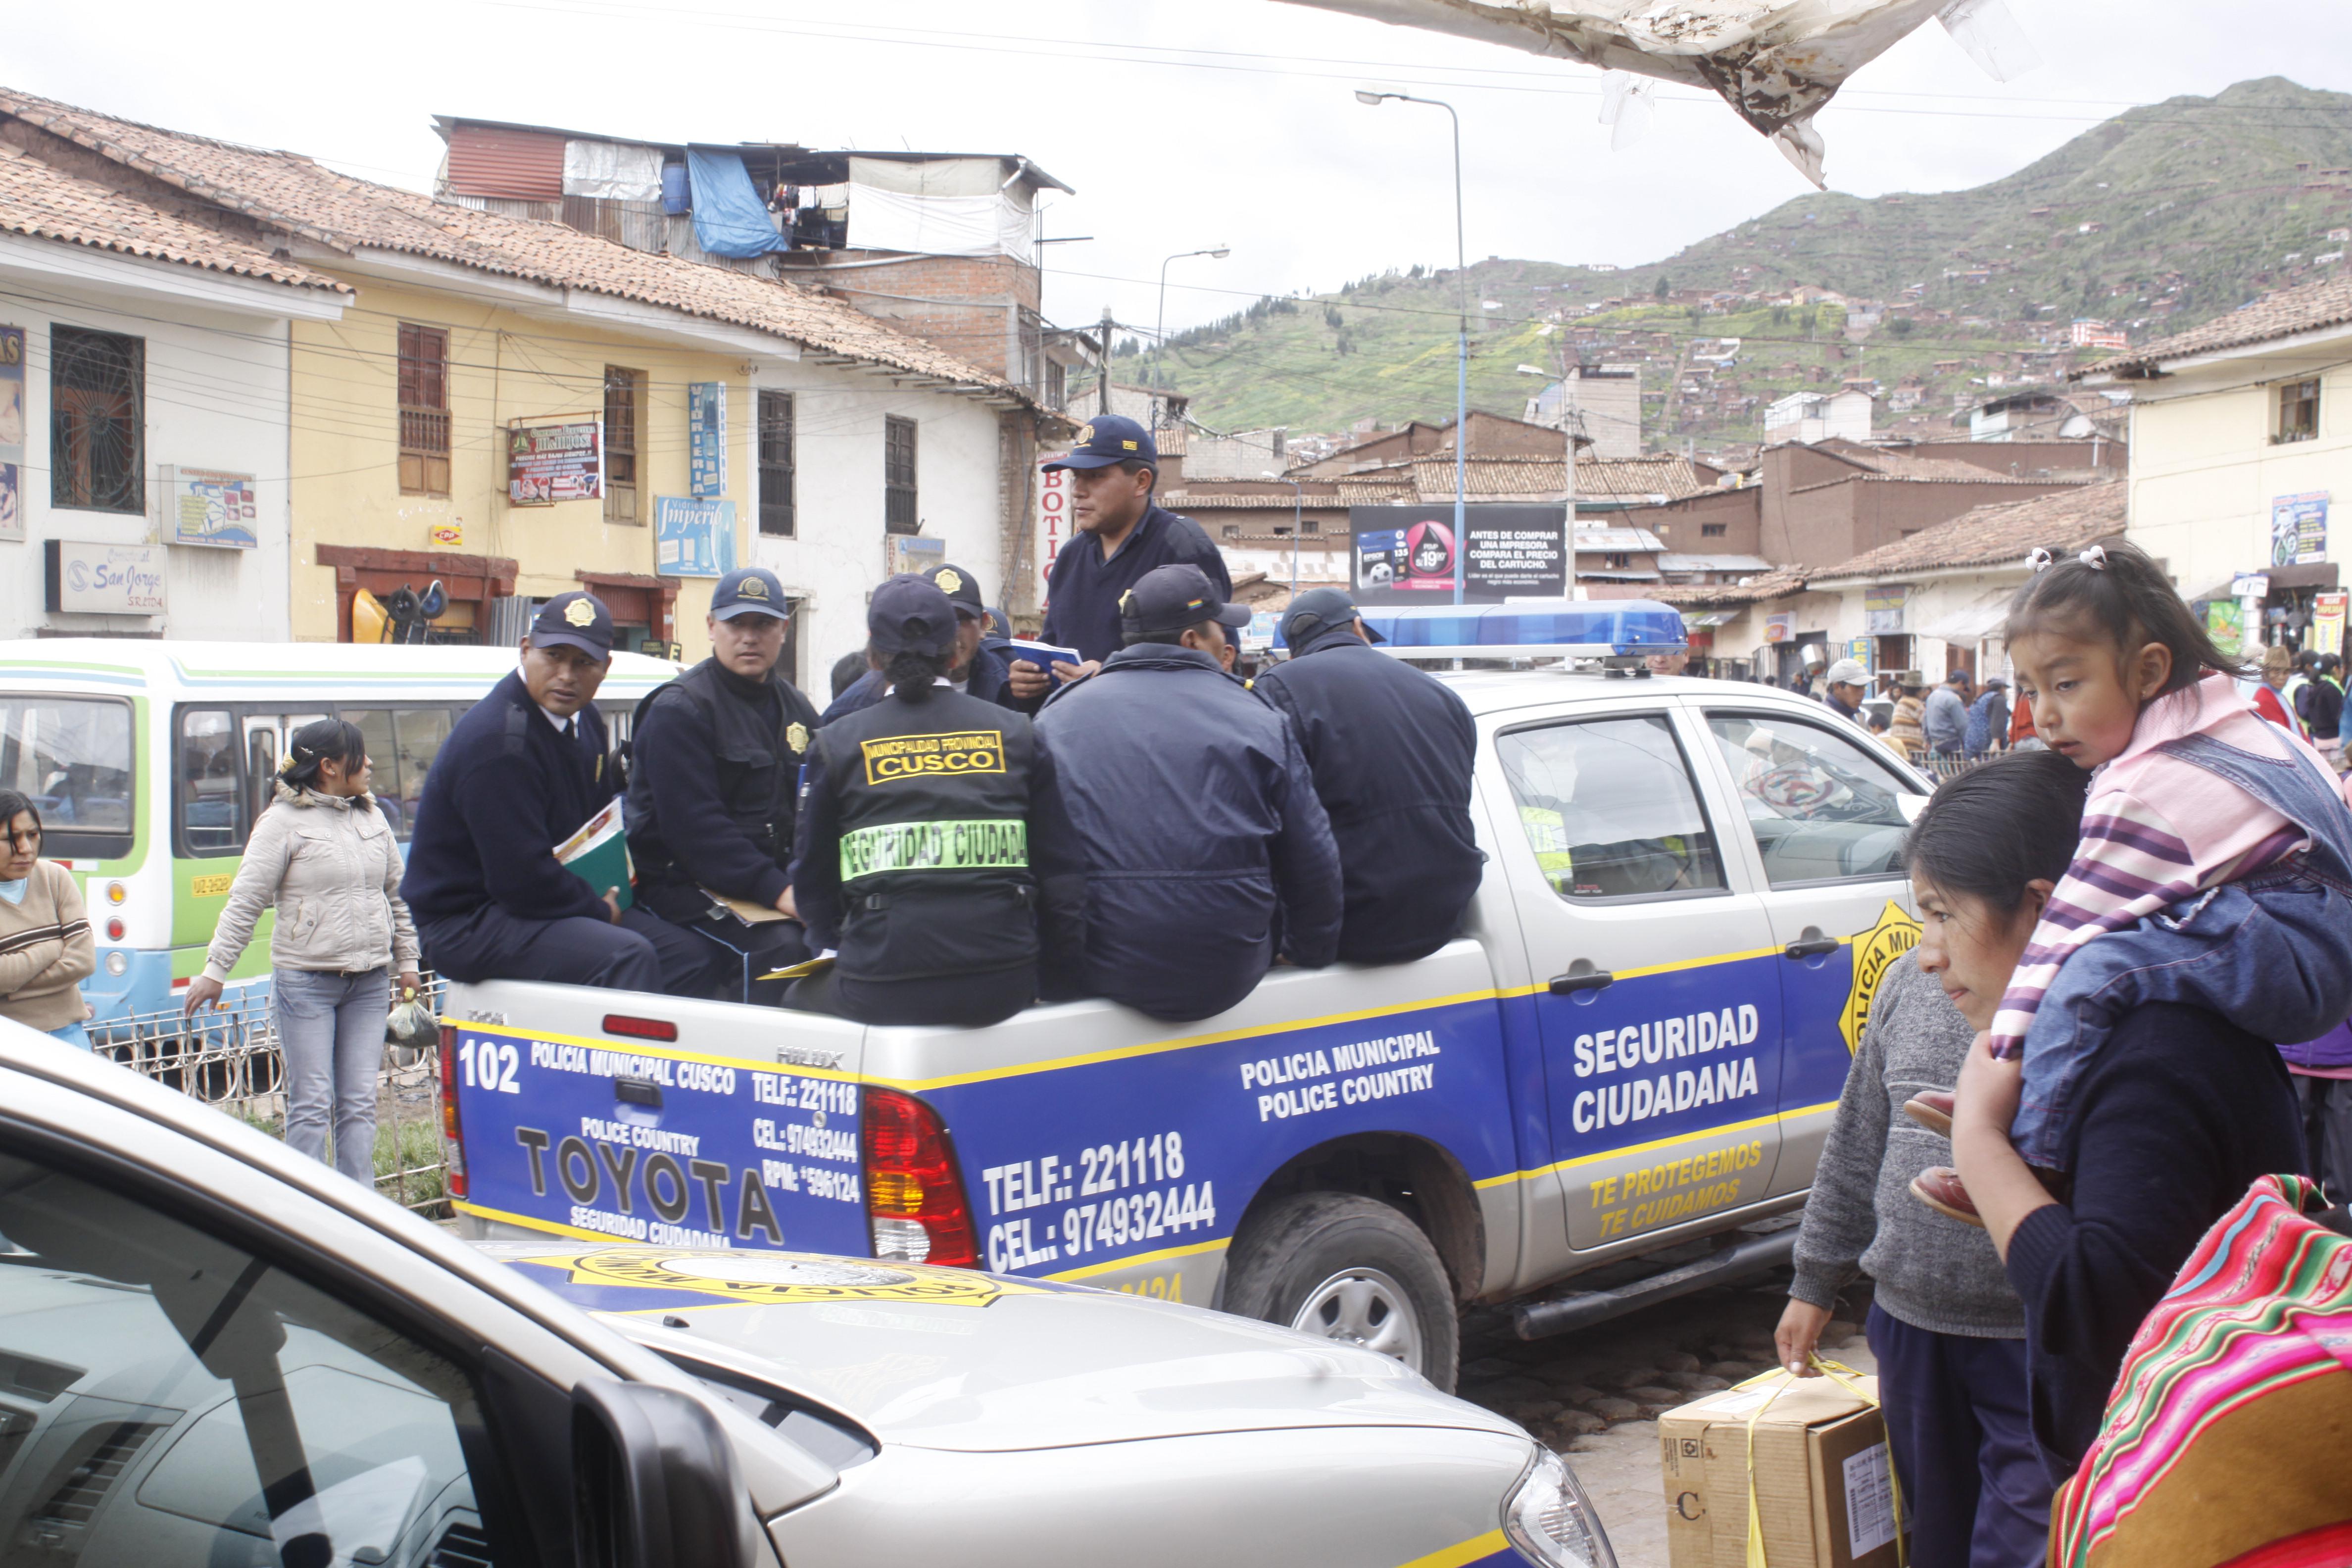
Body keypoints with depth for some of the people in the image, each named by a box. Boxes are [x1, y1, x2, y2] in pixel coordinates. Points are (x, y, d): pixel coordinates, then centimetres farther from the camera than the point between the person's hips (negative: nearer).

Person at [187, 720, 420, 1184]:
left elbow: (397, 897, 19)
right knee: (311, 1104, -3)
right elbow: (245, 902, -7)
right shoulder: (285, 821, -6)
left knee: (360, 1102, 6)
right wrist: (215, 970, -10)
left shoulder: (373, 818, 11)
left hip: (369, 983, 5)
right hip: (306, 982, -5)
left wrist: (407, 961, 18)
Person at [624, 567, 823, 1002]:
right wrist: (775, 891, -24)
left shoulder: (796, 708, 15)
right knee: (774, 946, -29)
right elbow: (693, 825, -18)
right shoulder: (680, 709, -9)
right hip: (685, 882, -7)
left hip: (777, 877, 7)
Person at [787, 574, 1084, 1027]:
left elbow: (813, 881, 7)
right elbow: (1062, 872, 5)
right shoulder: (1015, 733, 7)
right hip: (1003, 988, 3)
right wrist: (1056, 981, 13)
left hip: (882, 989, -2)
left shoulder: (837, 744, 4)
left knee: (797, 998, 28)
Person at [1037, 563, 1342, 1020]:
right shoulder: (1261, 722, 0)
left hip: (1100, 978, 0)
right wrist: (1312, 955, 19)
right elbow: (1313, 864, 3)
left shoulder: (1055, 720, 4)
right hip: (1229, 979, 0)